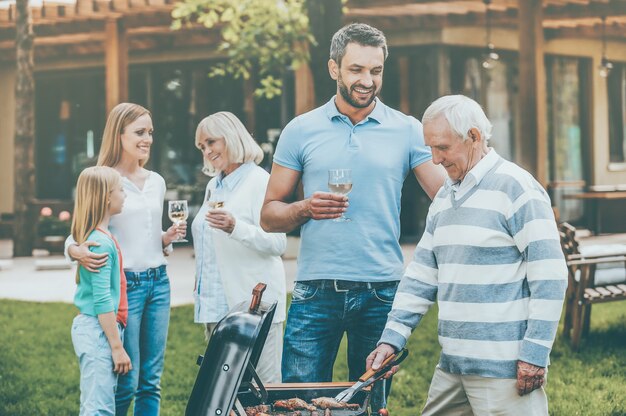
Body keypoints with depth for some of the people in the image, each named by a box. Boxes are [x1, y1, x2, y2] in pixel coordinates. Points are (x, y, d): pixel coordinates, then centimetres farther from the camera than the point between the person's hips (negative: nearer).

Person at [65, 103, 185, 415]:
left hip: (158, 282, 6)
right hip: (124, 284, -6)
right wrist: (78, 251, -28)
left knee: (151, 381, 7)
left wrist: (168, 238, 1)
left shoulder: (156, 182, 12)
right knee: (126, 383, -4)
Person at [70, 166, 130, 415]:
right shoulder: (102, 243, -17)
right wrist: (117, 347, -17)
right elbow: (102, 301, -19)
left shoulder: (99, 236, 12)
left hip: (90, 327, 10)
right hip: (99, 330, -10)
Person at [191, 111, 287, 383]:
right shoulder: (214, 186, 17)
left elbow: (277, 243, -16)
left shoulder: (259, 181, -8)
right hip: (217, 304, 8)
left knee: (264, 383, -7)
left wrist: (235, 227, -30)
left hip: (252, 301, -8)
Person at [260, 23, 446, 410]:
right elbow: (270, 215, 7)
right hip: (316, 292, 0)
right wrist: (306, 209, -12)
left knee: (372, 404, 10)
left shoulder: (406, 131, 4)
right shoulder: (301, 131, 6)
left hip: (382, 293, 0)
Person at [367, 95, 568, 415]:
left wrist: (535, 354, -16)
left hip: (504, 367, -8)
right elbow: (421, 275, 16)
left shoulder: (516, 188, -10)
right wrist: (392, 338, 6)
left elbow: (549, 275, -14)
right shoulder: (444, 198, 16)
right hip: (452, 365, 8)